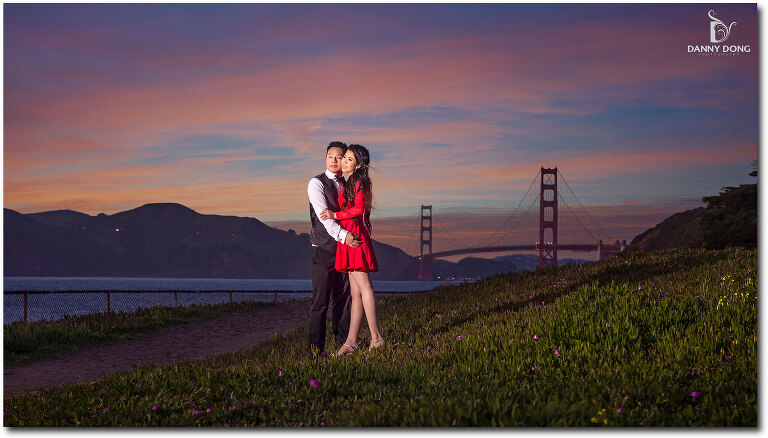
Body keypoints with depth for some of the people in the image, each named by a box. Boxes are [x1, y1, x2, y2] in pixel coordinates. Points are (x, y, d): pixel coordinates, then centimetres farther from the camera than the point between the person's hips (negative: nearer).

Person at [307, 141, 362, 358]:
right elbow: (323, 216, -17)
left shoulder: (346, 185, 15)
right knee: (321, 299, -7)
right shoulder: (317, 183, -5)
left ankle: (344, 343, 13)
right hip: (323, 249, -6)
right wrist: (344, 235, -30)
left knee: (343, 298, 7)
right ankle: (315, 348, -4)